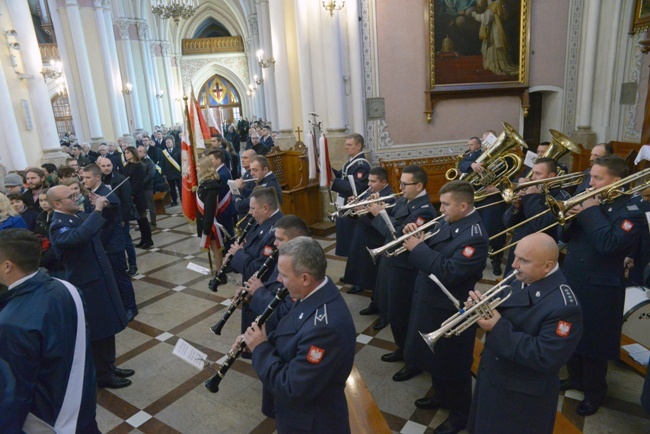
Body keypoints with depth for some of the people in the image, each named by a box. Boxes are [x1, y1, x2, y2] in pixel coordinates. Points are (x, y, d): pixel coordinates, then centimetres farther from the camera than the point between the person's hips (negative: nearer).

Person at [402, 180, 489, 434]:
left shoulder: (474, 236, -27)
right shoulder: (450, 223, 2)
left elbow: (448, 273, -32)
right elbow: (434, 253, 6)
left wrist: (418, 248, -27)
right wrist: (417, 237, -12)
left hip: (449, 311, -9)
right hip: (431, 302, 9)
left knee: (452, 364, 11)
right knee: (435, 357, 26)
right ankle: (442, 396, 49)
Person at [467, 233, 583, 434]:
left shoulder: (563, 306, -28)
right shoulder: (517, 278, -3)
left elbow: (545, 359, -30)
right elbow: (499, 310, 8)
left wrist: (499, 328, -29)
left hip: (522, 397, -7)